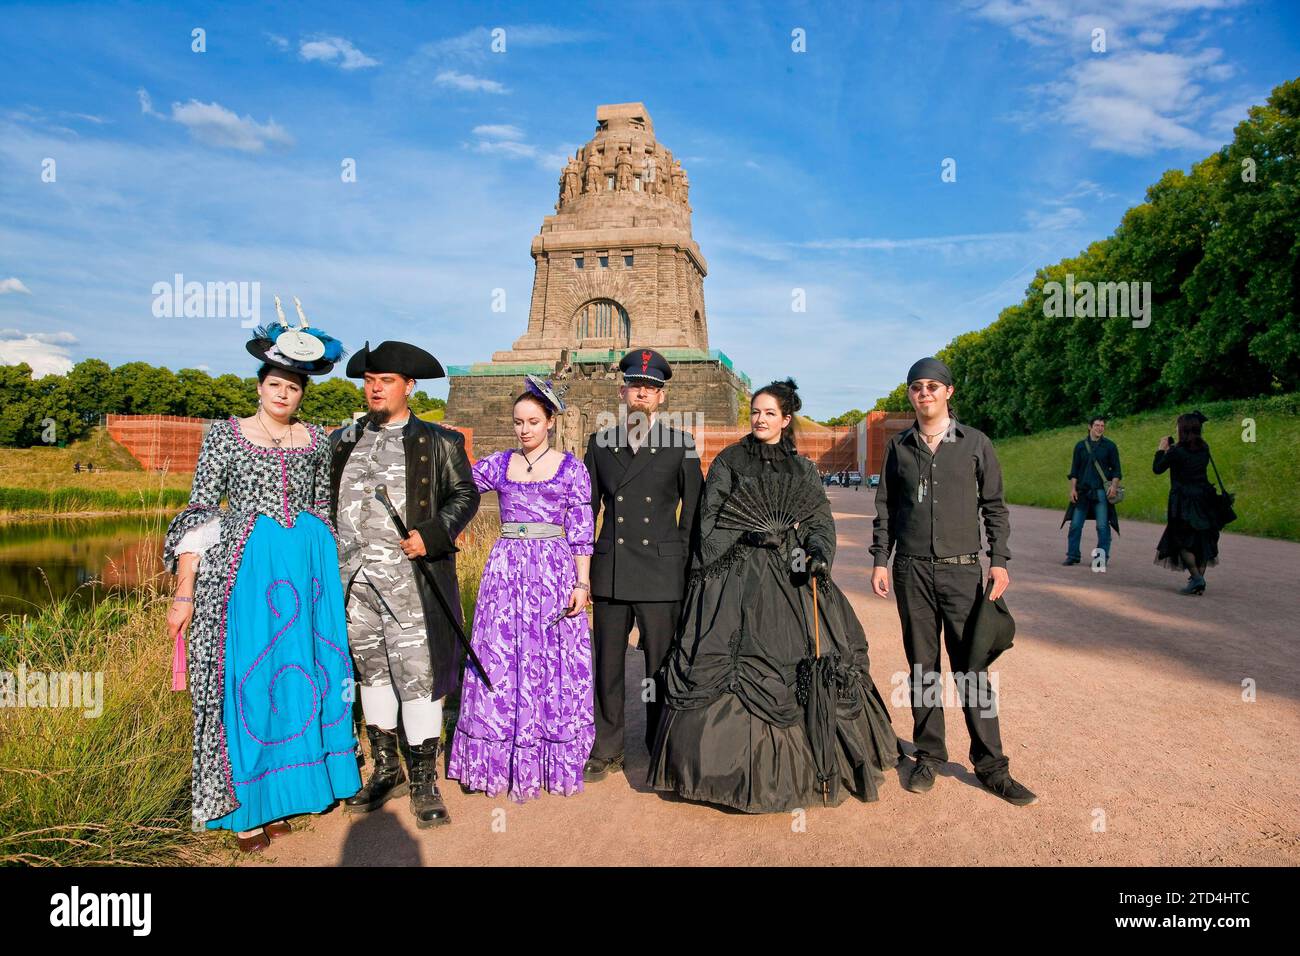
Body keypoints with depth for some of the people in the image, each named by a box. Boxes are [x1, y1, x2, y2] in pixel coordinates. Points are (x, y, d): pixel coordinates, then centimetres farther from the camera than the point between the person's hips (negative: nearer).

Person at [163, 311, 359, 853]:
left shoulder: (315, 441, 10)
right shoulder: (226, 433, 2)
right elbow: (199, 512, -2)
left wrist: (330, 576, 14)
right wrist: (185, 591, -8)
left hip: (308, 566, 3)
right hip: (244, 566, -3)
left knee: (298, 672, 7)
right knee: (246, 677, 1)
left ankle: (283, 794, 22)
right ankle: (245, 809, 13)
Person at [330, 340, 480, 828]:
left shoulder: (438, 441, 3)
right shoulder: (343, 441, 15)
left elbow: (465, 494, 1)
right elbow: (325, 499, 17)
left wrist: (433, 535, -14)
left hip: (410, 576, -4)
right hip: (353, 575, 5)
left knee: (418, 672, -4)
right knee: (370, 670, 14)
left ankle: (424, 782, 9)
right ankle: (385, 768, 29)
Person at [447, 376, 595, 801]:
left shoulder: (571, 467, 1)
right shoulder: (499, 464, 9)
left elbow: (582, 531, -2)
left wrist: (582, 583, -7)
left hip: (554, 571, -2)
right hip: (506, 571, 3)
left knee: (553, 661, 4)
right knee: (501, 662, 5)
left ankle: (554, 758, 20)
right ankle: (504, 758, 20)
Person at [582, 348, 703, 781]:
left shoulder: (681, 446, 2)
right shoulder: (600, 442, 9)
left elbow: (693, 512, 6)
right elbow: (587, 507, 13)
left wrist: (683, 564, 3)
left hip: (661, 572, -2)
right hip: (609, 573, 3)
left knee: (661, 663, 6)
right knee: (607, 664, 10)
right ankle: (606, 751, 26)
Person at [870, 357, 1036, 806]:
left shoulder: (975, 443, 4)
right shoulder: (899, 446, 8)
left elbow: (994, 505, 6)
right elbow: (886, 507, 11)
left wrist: (999, 560, -2)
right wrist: (880, 559, 4)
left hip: (962, 569, -1)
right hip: (911, 570, 2)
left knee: (972, 666, -1)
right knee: (922, 666, 8)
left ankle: (990, 764, 11)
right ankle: (928, 755, 18)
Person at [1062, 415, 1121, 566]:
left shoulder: (1110, 446, 3)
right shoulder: (1080, 445, 8)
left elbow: (1116, 469, 3)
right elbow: (1074, 469, 9)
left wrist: (1114, 486, -11)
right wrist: (1073, 489, 2)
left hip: (1102, 491, -2)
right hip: (1082, 490, 2)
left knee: (1103, 526, -1)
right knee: (1075, 524, 3)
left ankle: (1103, 558, 9)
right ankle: (1072, 555, 13)